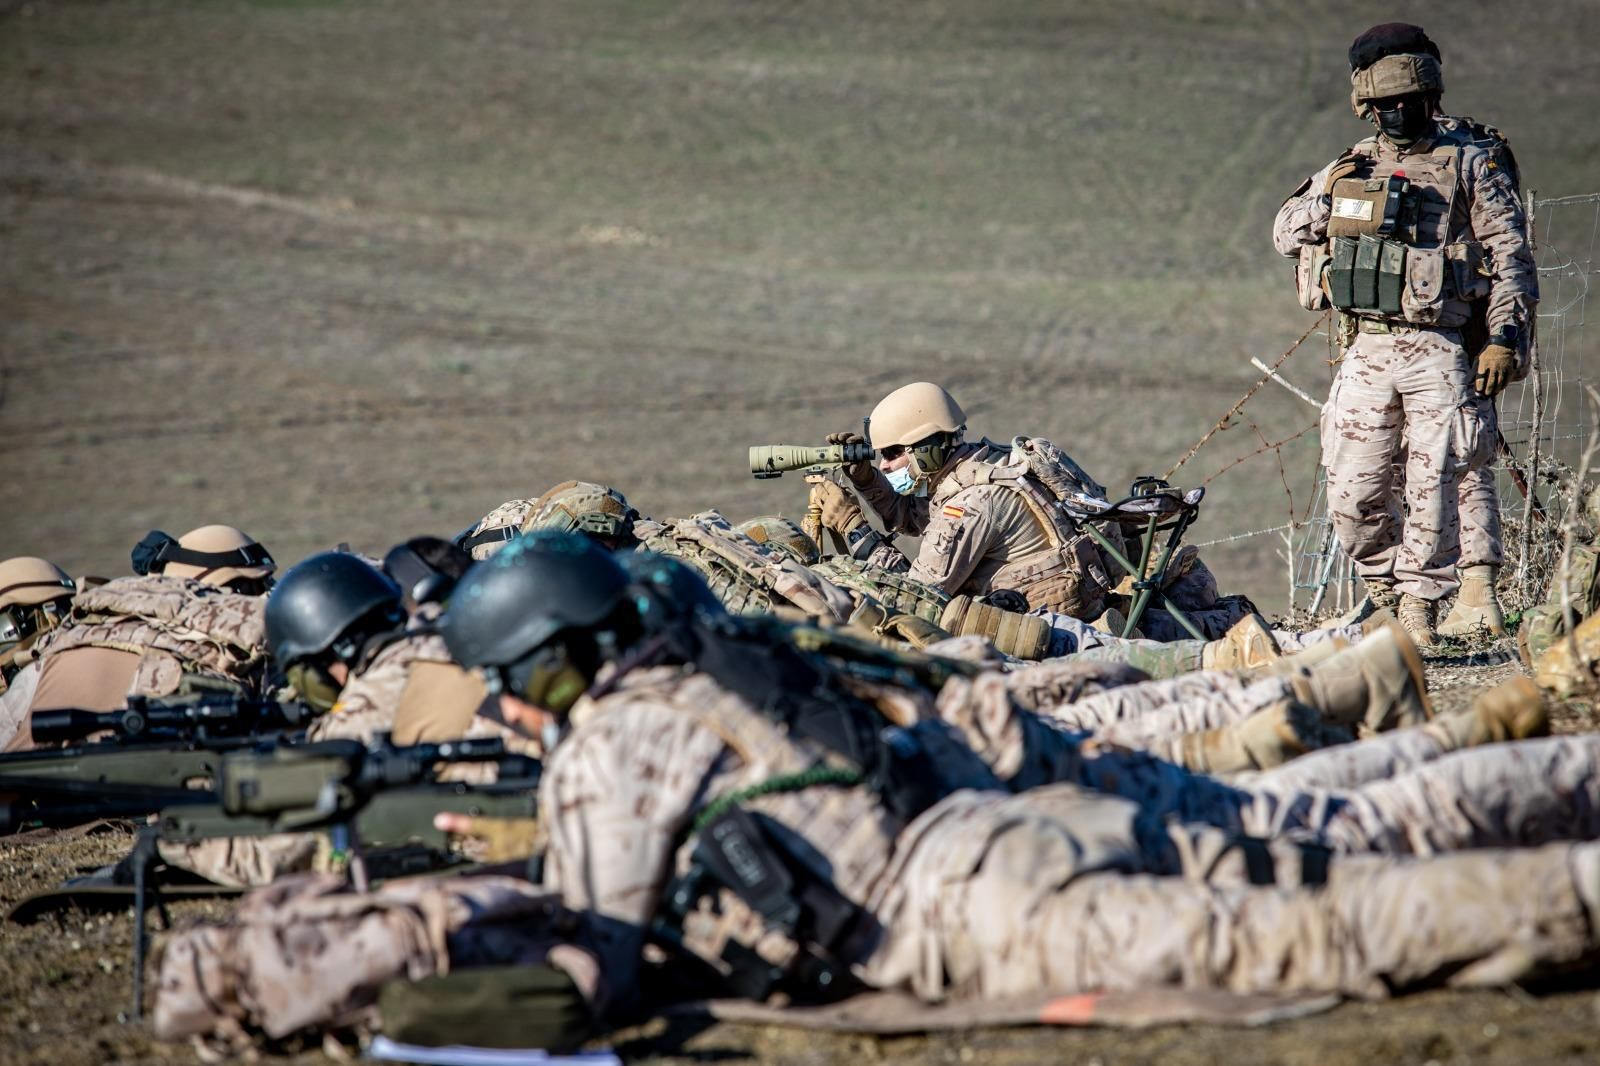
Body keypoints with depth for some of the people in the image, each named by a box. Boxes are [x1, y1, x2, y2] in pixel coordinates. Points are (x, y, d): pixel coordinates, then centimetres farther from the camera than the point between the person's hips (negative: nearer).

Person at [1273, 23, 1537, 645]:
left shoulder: (1470, 168, 5)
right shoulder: (1349, 169, 17)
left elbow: (1511, 260, 2)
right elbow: (1286, 233, 24)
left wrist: (1506, 340, -8)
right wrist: (1327, 198, 5)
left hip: (1438, 353, -3)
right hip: (1367, 353, 3)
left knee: (1432, 488, -8)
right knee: (1352, 495, -1)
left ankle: (1420, 603, 3)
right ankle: (1384, 588, 20)